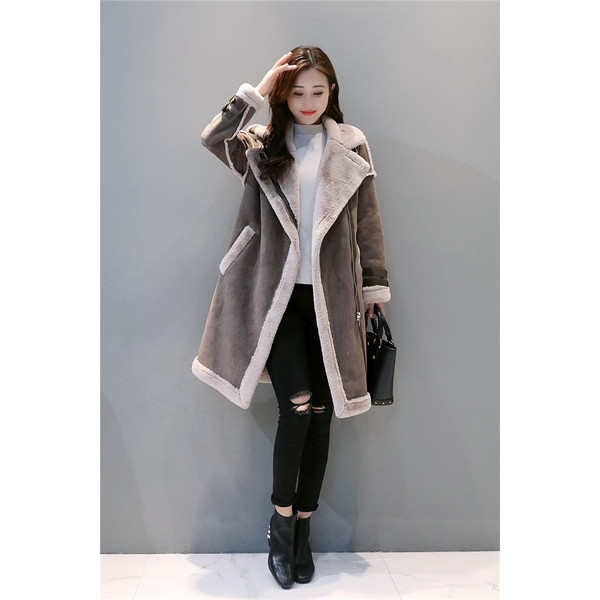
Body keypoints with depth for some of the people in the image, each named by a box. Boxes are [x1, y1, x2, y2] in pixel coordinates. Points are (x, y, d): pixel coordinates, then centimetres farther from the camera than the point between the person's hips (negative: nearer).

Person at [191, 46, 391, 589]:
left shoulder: (351, 147, 10)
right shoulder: (263, 146, 7)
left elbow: (368, 221, 9)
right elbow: (214, 139, -14)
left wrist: (376, 283, 6)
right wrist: (257, 91, -13)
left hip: (332, 297, 2)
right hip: (277, 294, -1)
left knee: (320, 412, 5)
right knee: (296, 406, -11)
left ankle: (302, 527, 21)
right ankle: (281, 521, 13)